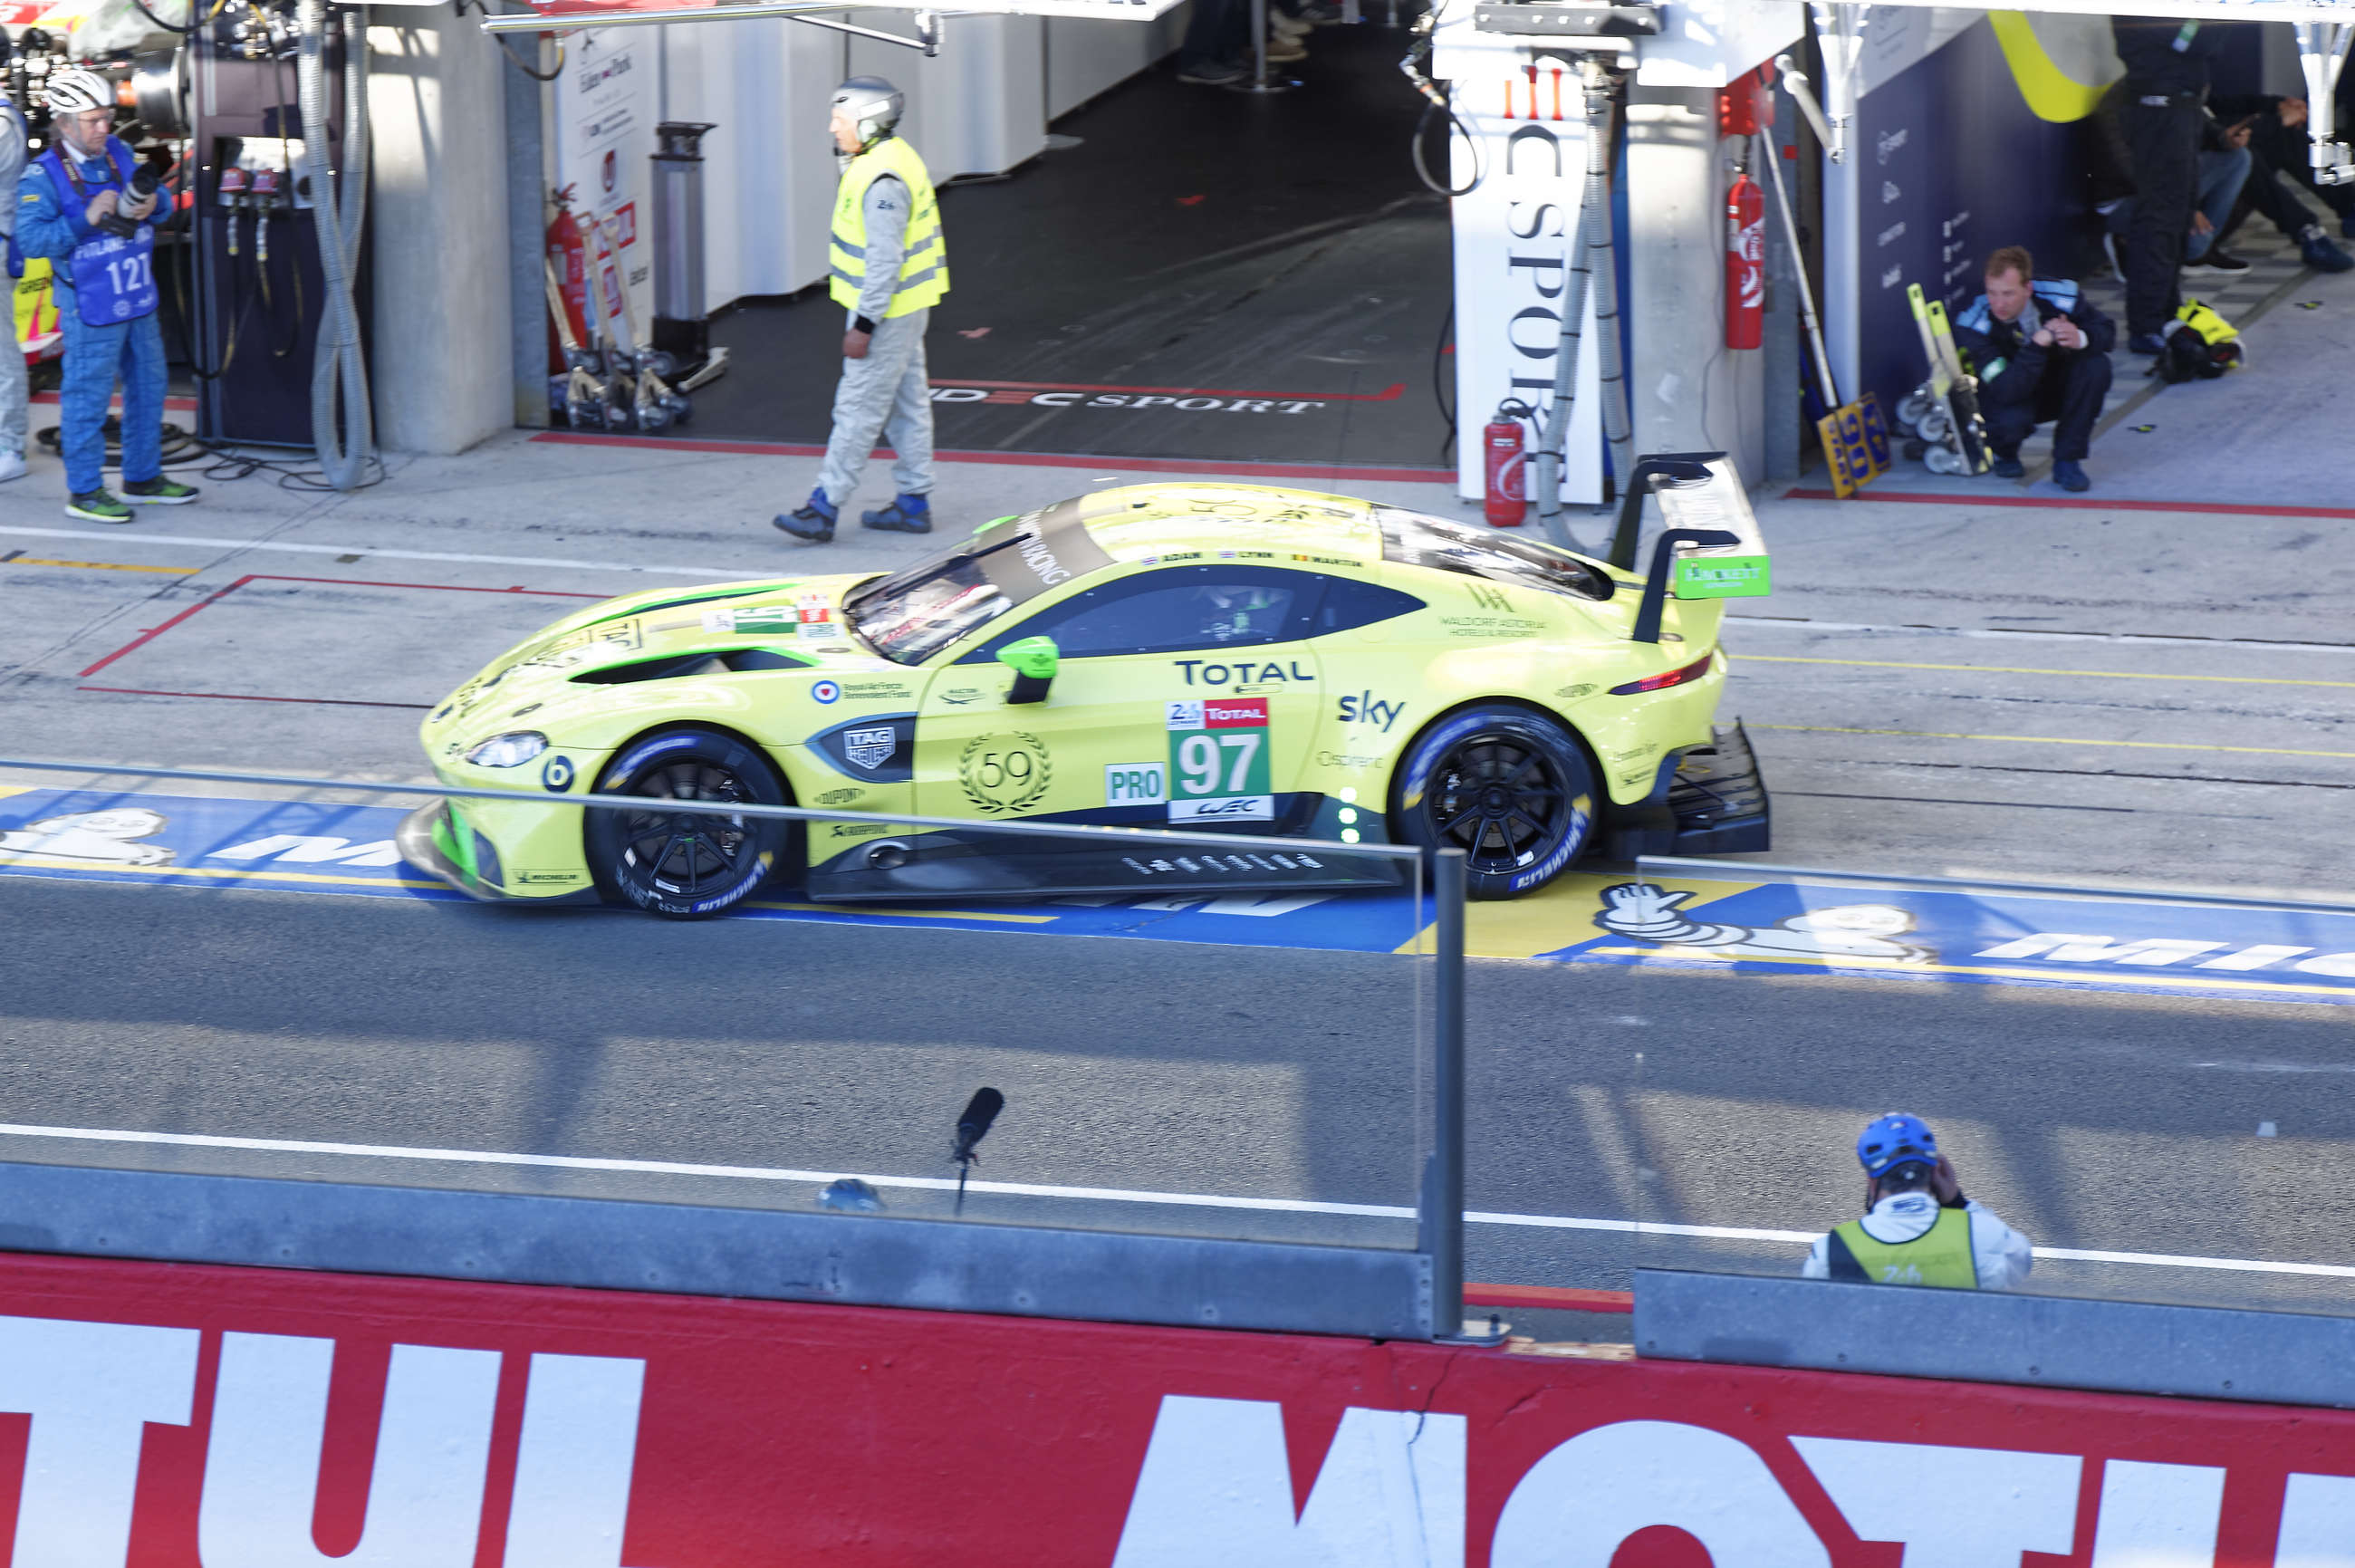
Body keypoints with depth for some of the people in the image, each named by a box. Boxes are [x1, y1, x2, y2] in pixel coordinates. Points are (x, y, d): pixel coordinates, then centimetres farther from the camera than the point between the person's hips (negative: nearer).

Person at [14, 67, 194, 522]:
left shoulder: (119, 154, 6)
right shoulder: (42, 177, -13)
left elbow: (156, 201, 18)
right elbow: (30, 239, -20)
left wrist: (152, 204, -7)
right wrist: (86, 219, -26)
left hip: (138, 299, 7)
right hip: (91, 308, -7)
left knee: (148, 386, 16)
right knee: (88, 395, -3)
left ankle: (143, 478, 29)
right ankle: (84, 492, 5)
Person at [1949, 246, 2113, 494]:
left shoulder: (2060, 295, -25)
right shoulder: (1972, 326, -30)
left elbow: (2106, 332, -13)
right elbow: (2005, 392, -36)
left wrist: (2081, 338, -37)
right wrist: (2038, 343, -46)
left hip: (2057, 390, 3)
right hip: (2013, 399, -3)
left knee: (2096, 365, -27)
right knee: (2010, 421, -37)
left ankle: (2067, 460, -13)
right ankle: (2005, 453, 5)